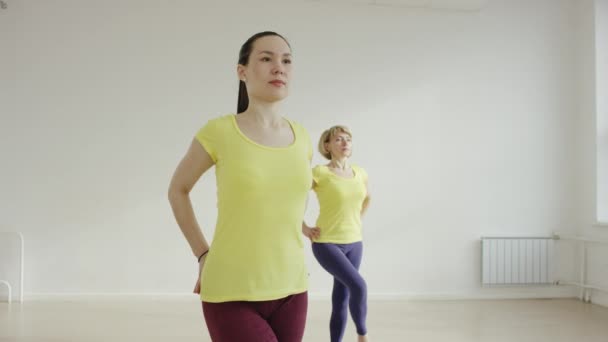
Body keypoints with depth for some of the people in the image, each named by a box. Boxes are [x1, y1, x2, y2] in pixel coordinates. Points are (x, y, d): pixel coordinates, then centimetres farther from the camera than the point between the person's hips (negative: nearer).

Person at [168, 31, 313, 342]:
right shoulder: (218, 132, -9)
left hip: (289, 290, 5)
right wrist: (203, 255, 2)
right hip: (231, 294, -5)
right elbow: (177, 190, 7)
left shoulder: (301, 138, 4)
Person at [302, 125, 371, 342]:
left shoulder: (360, 174, 3)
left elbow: (366, 198, 25)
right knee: (358, 286, -20)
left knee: (341, 299, 8)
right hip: (326, 244, -5)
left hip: (353, 244, 5)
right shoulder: (319, 173, -14)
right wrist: (303, 228, -11)